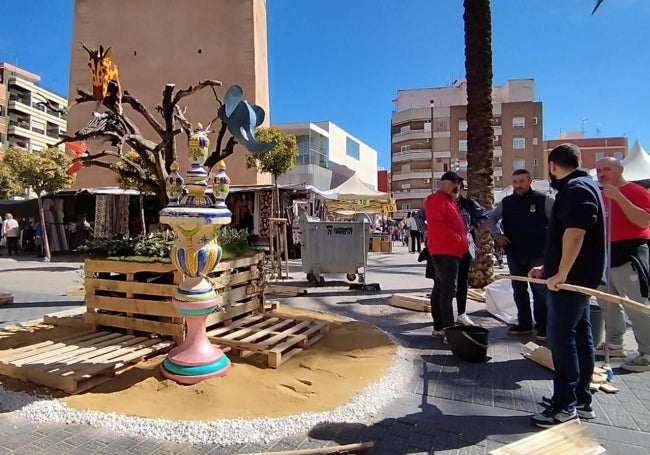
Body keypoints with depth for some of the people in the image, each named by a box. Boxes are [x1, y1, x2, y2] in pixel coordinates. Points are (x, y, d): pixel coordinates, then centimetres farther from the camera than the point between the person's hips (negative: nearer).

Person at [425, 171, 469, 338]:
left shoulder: (449, 201, 22)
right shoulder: (437, 200, -10)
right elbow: (435, 224, -23)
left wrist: (461, 240, 12)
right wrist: (456, 238, -20)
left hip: (450, 251, 11)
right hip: (445, 252, -11)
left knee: (440, 289, 12)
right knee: (448, 290, -12)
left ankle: (438, 328, 19)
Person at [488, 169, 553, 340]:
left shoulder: (543, 200, -5)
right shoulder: (506, 202, 6)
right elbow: (492, 218, 20)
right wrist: (497, 234, 5)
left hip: (537, 254, -4)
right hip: (514, 255, 4)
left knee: (540, 290, 0)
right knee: (519, 291, 13)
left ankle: (542, 327, 11)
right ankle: (524, 324, 25)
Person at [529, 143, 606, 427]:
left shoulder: (576, 189, -14)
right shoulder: (581, 187, 19)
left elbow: (574, 235, -26)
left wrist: (561, 274, -23)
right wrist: (547, 268, 24)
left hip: (571, 278, -11)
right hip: (576, 278, 11)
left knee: (561, 337, -5)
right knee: (579, 336, 14)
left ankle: (566, 406, 5)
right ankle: (581, 400, 25)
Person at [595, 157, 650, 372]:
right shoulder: (601, 195, 16)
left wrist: (618, 196, -25)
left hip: (629, 254, -8)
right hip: (606, 254, 9)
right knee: (608, 303, 15)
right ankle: (614, 344, 28)